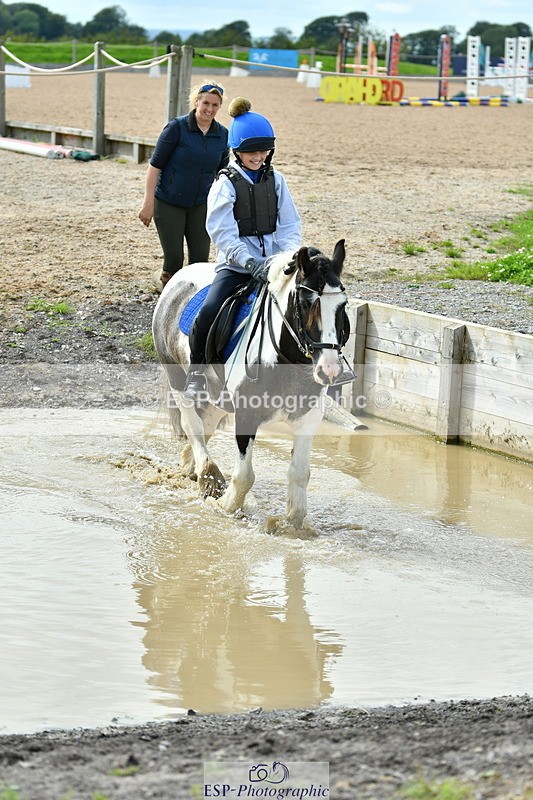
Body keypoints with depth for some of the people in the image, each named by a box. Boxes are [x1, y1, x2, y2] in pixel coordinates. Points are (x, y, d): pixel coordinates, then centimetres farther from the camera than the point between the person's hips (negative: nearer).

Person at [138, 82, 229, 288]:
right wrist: (148, 203, -14)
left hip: (201, 206, 4)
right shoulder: (177, 127, -11)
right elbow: (155, 165, -10)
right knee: (173, 259, -3)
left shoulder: (222, 134, 3)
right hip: (169, 204, -4)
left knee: (200, 259, 0)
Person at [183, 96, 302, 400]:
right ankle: (197, 370, 0)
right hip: (235, 264, -3)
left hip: (272, 263, 4)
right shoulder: (226, 184, -3)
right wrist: (249, 263, -23)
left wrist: (289, 255, -12)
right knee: (209, 313, -24)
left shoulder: (276, 180, 9)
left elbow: (290, 226, 8)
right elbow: (223, 233, -11)